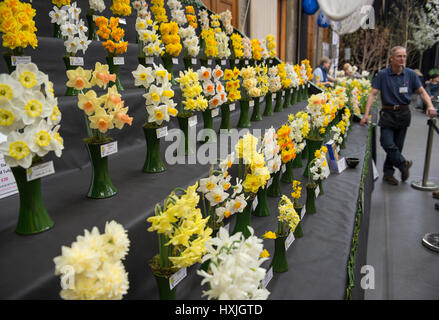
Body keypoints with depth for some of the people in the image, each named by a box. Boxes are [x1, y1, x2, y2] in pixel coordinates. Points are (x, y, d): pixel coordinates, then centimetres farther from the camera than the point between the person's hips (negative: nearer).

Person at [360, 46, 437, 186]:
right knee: (388, 144, -11)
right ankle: (404, 164, 13)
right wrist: (366, 114, -20)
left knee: (397, 146, 8)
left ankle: (388, 173, 21)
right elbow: (373, 94, -10)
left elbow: (422, 91, 6)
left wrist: (430, 106, -13)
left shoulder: (410, 74, 2)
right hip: (387, 113, -3)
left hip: (404, 114, 3)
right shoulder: (382, 74, -6)